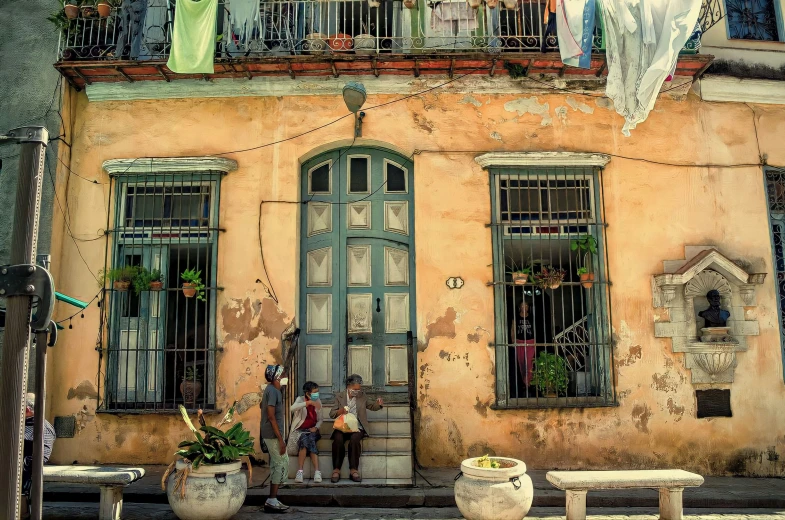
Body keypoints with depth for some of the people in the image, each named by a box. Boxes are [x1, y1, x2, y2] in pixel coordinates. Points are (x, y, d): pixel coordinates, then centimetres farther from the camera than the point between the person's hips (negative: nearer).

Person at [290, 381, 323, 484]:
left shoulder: (318, 402, 8)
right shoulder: (300, 400, -4)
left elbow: (320, 419, 16)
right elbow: (292, 409, -27)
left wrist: (316, 427, -6)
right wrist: (308, 403, -33)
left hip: (312, 430, 2)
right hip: (300, 430, -2)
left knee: (310, 439, -32)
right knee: (304, 439, -35)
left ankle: (317, 472, -39)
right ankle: (300, 472, -34)